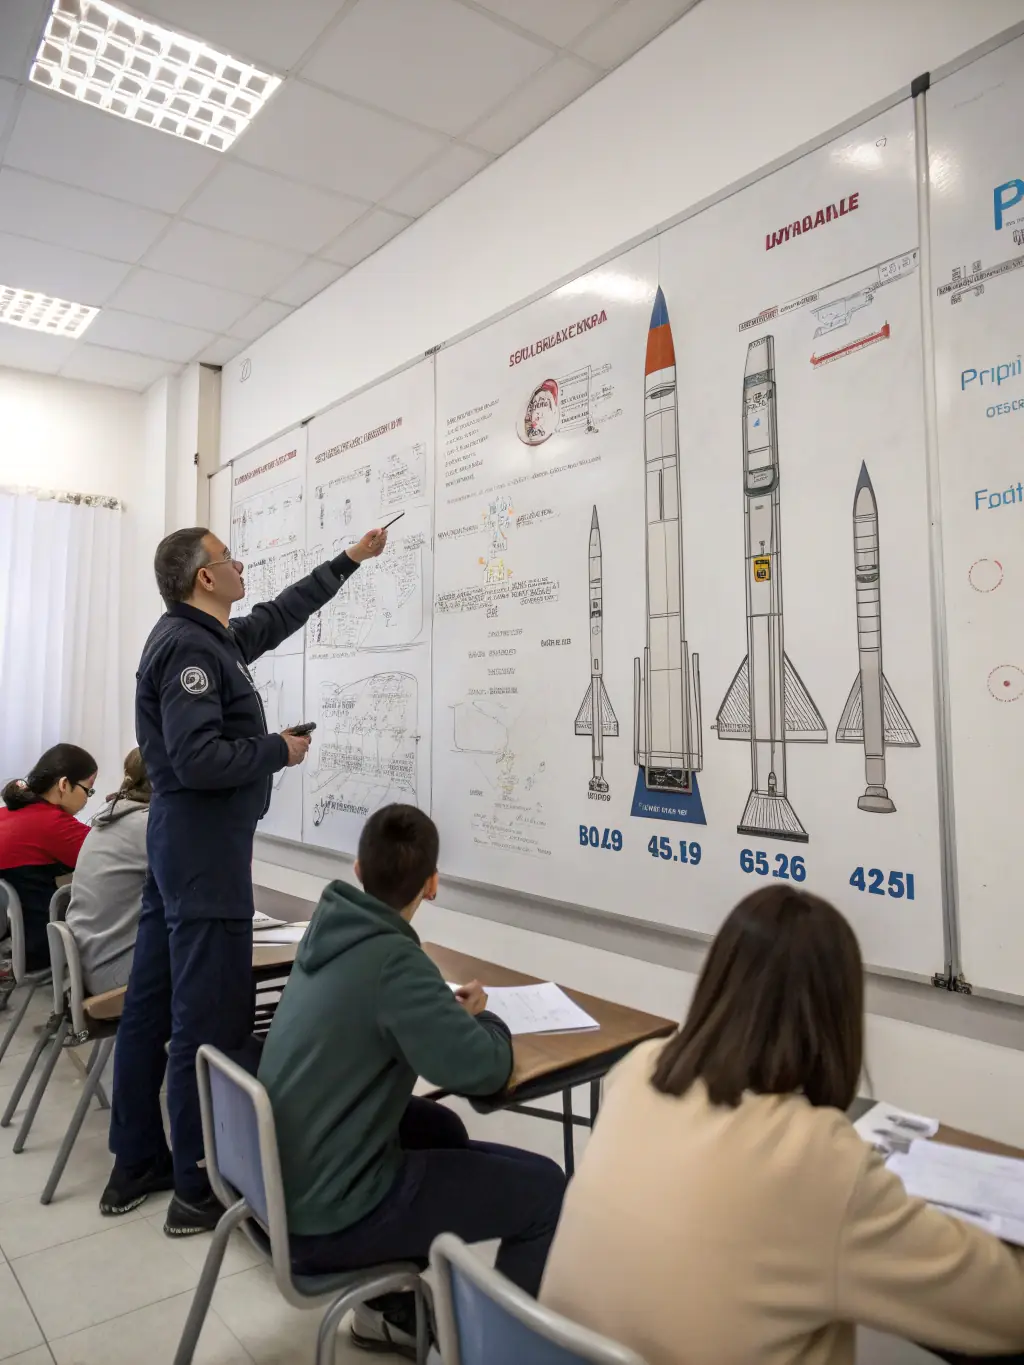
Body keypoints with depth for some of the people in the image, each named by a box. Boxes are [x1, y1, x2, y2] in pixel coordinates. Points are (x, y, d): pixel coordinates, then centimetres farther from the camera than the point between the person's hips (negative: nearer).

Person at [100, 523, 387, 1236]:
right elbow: (197, 758, -25)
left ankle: (135, 1166, 28)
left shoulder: (211, 638, 13)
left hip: (179, 841, 10)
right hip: (206, 847, -10)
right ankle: (200, 1189, 10)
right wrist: (280, 750, -11)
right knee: (212, 1017, -2)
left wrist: (350, 560, 31)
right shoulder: (190, 648, -16)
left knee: (153, 1004, 14)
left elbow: (280, 615, 26)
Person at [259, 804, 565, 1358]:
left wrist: (448, 1011, 6)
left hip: (286, 1177, 8)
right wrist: (480, 1017, -7)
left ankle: (391, 1309, 35)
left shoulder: (329, 929, -1)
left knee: (441, 1128, 28)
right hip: (328, 1215, -8)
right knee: (546, 1188, -3)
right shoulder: (392, 958, -26)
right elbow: (482, 1069, -29)